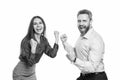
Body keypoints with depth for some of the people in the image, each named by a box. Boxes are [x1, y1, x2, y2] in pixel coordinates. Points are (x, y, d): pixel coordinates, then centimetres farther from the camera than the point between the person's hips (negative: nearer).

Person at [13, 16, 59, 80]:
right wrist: (33, 48, -40)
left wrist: (56, 40, -10)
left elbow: (52, 54, -6)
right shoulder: (26, 41, -23)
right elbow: (30, 63, -26)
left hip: (31, 73, 6)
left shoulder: (43, 40, -3)